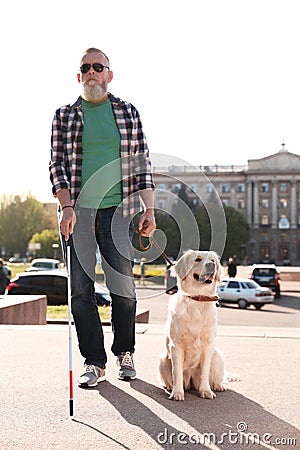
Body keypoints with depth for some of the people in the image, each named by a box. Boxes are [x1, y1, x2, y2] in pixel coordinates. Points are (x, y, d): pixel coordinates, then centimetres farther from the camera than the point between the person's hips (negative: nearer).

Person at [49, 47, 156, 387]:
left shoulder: (128, 113, 10)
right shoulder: (64, 116, 10)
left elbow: (141, 164, 9)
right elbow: (57, 164, 5)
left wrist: (149, 209, 0)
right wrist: (66, 206, -10)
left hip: (117, 210, 0)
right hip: (76, 212, 1)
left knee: (123, 287, 1)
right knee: (80, 290, 1)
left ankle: (125, 353, 21)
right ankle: (94, 362, 11)